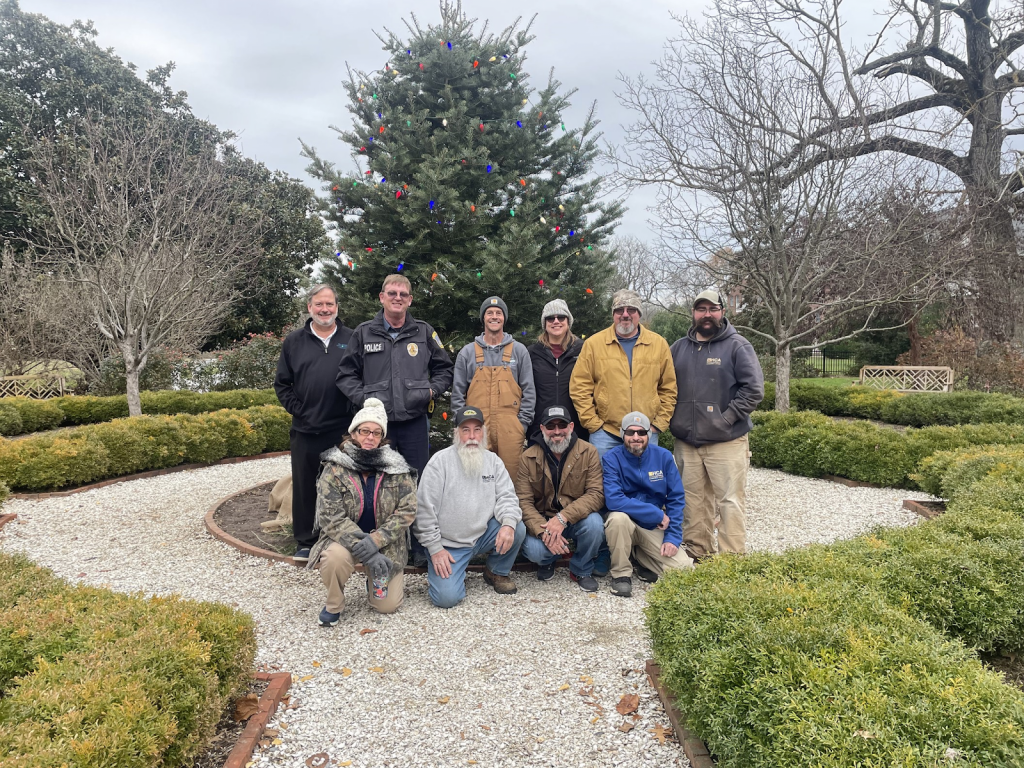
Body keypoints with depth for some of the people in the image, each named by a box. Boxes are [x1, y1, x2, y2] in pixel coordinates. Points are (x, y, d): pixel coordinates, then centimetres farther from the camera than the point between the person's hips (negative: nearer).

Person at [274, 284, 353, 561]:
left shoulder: (352, 340, 4)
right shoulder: (294, 341, 8)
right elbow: (282, 384, 10)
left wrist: (355, 414, -6)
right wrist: (298, 411, -2)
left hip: (342, 429, -1)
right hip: (305, 431, 2)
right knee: (304, 487, 8)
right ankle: (305, 542, 21)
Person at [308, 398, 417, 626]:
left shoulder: (397, 468, -7)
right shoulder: (334, 469, -11)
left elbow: (407, 511, -9)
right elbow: (330, 516, -17)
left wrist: (374, 541, -23)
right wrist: (366, 552, -26)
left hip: (386, 544, 1)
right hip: (345, 538, -1)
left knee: (387, 605, -6)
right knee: (334, 557, -34)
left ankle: (376, 577, 30)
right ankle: (334, 605, -3)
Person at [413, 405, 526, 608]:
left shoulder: (493, 461, 3)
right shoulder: (440, 461, -10)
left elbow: (506, 496, -3)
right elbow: (425, 508, -10)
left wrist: (508, 523, -24)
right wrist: (435, 548, -11)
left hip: (483, 536, 4)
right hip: (448, 545, -4)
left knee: (517, 530, -21)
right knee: (446, 597, -21)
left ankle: (497, 573, 8)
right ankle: (455, 574, 16)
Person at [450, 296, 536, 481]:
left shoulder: (519, 351, 9)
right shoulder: (467, 352, 10)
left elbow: (528, 391, 8)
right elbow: (458, 393, 11)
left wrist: (522, 422, 0)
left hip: (510, 428, 0)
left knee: (512, 475, 0)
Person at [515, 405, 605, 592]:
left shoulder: (588, 452, -9)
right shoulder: (529, 457, -7)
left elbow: (596, 493, -17)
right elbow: (523, 501, -11)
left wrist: (564, 517, -31)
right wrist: (543, 530, -28)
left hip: (576, 518, 0)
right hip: (542, 520, 0)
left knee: (594, 523, -32)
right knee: (534, 551, -29)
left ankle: (582, 570, 1)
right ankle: (547, 561, 14)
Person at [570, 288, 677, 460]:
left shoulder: (659, 344, 6)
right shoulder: (593, 344, 1)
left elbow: (668, 389, 9)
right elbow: (579, 388, -1)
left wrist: (659, 423, 2)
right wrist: (593, 423, -6)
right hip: (605, 435, -1)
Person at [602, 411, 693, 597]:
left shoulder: (663, 457, -5)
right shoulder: (612, 459, -14)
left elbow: (676, 499, -3)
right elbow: (613, 500, -26)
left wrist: (673, 538, -11)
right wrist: (657, 514, -22)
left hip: (655, 528, 3)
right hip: (626, 523, -3)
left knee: (684, 569, -13)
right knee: (618, 517, -36)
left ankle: (639, 558, 16)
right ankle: (621, 573, -11)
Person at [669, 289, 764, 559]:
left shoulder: (737, 346, -3)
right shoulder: (679, 347, 12)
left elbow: (753, 389, -9)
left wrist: (727, 418, -14)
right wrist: (674, 418, 5)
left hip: (726, 442, -5)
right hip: (686, 442, 5)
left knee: (730, 501, -2)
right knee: (694, 500, 12)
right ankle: (698, 554, 24)